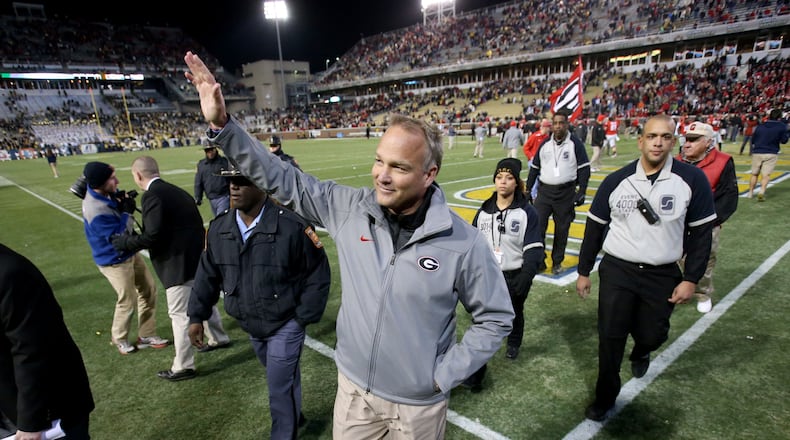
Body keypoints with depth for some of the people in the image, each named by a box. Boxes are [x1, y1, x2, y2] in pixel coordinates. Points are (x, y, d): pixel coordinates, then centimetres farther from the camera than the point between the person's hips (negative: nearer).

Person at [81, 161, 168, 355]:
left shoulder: (106, 193, -6)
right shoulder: (96, 211, -33)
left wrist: (123, 202, -7)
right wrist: (128, 212, -23)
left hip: (130, 253, 9)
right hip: (115, 261, -9)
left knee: (149, 290, 12)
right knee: (128, 301, 5)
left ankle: (146, 335, 26)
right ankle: (120, 339, 32)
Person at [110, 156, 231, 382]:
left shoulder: (152, 195, -17)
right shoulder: (175, 191, 11)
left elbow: (153, 235, -23)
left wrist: (126, 242, -8)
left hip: (179, 263, -9)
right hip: (196, 257, 9)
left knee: (179, 314, 2)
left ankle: (183, 367, 14)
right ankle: (219, 338, 44)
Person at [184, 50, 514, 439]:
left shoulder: (463, 242, -20)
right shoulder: (348, 209, -12)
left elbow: (496, 318, -8)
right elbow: (284, 181, -5)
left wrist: (445, 374, -10)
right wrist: (222, 126, -13)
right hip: (353, 389, 3)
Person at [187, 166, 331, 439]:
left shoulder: (291, 226, -24)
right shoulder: (219, 229, -5)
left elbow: (318, 272, -15)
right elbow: (208, 274, 7)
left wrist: (304, 317, -13)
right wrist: (197, 316, 7)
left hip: (285, 324, -6)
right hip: (250, 325, 6)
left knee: (280, 388, 2)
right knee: (282, 378, 26)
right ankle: (293, 415, 53)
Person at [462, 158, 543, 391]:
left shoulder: (527, 212, -10)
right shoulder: (484, 211, 1)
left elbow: (534, 248, -11)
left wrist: (525, 277, -20)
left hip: (514, 277, -1)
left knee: (514, 314, 23)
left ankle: (513, 343, 53)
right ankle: (474, 374, 1)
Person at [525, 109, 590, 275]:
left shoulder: (575, 144, -3)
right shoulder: (545, 144, 7)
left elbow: (584, 169, -4)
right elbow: (534, 168, 13)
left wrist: (581, 192, -11)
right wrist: (527, 190, 10)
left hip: (566, 193, -2)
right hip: (544, 191, 2)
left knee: (562, 229, 7)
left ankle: (557, 262, 22)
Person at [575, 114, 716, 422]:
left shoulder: (692, 180, -6)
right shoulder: (616, 181, -3)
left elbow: (701, 233, -1)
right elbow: (595, 228, 3)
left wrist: (691, 279, -4)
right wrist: (583, 271, 6)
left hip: (663, 276, 0)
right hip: (616, 271, 0)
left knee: (652, 335, 9)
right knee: (610, 337, 1)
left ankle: (640, 352, 48)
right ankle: (605, 397, 22)